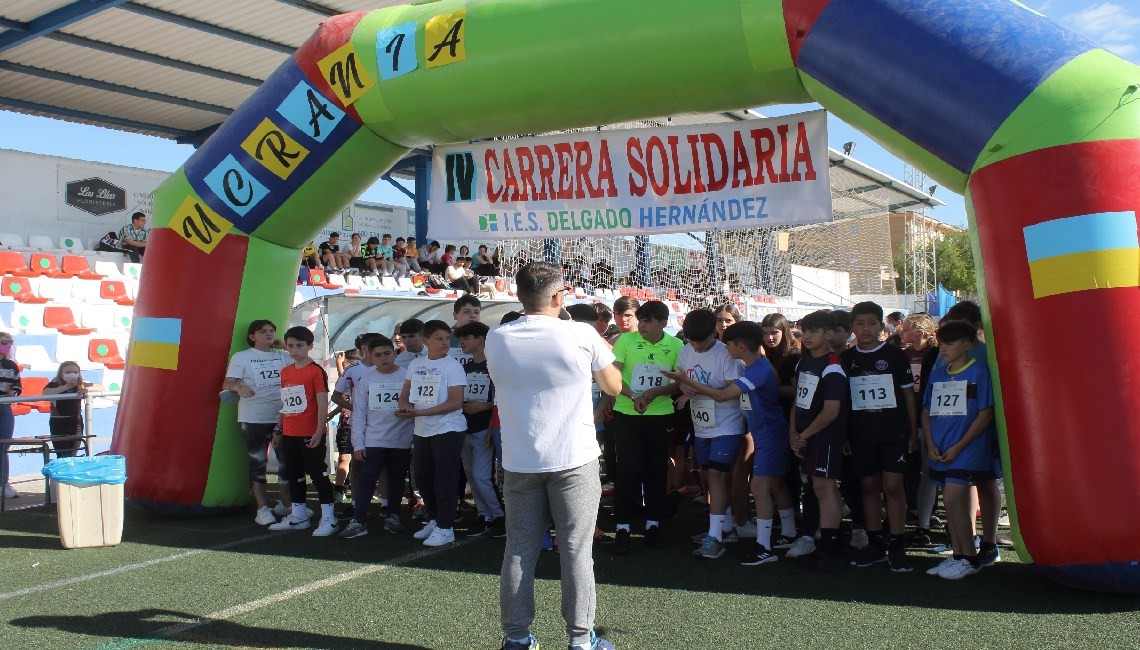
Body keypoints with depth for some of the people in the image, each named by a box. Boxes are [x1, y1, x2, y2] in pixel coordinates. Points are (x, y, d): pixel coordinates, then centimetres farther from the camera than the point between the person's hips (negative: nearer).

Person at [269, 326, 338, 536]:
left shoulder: (316, 371, -10)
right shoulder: (285, 372, 11)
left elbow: (322, 403, -13)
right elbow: (285, 404, 17)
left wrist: (319, 431, -18)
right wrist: (279, 429, 16)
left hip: (311, 434, -8)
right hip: (289, 434, 8)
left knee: (317, 473, -3)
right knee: (293, 474, 15)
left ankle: (328, 518, 5)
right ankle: (298, 516, 28)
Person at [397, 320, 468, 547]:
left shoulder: (452, 366, -9)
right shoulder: (415, 364, 9)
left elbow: (455, 402, -16)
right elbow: (405, 393, 15)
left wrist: (420, 412, -20)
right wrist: (405, 407, -10)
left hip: (448, 430, -7)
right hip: (421, 431, 7)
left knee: (445, 480, -2)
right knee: (423, 478, 15)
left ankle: (445, 528, 8)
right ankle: (434, 520, 31)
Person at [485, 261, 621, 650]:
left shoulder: (497, 339, -1)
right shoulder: (581, 335, -8)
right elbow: (613, 387, 4)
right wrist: (605, 354, 23)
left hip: (519, 462, 3)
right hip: (574, 460, -2)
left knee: (519, 550, 10)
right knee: (576, 551, 4)